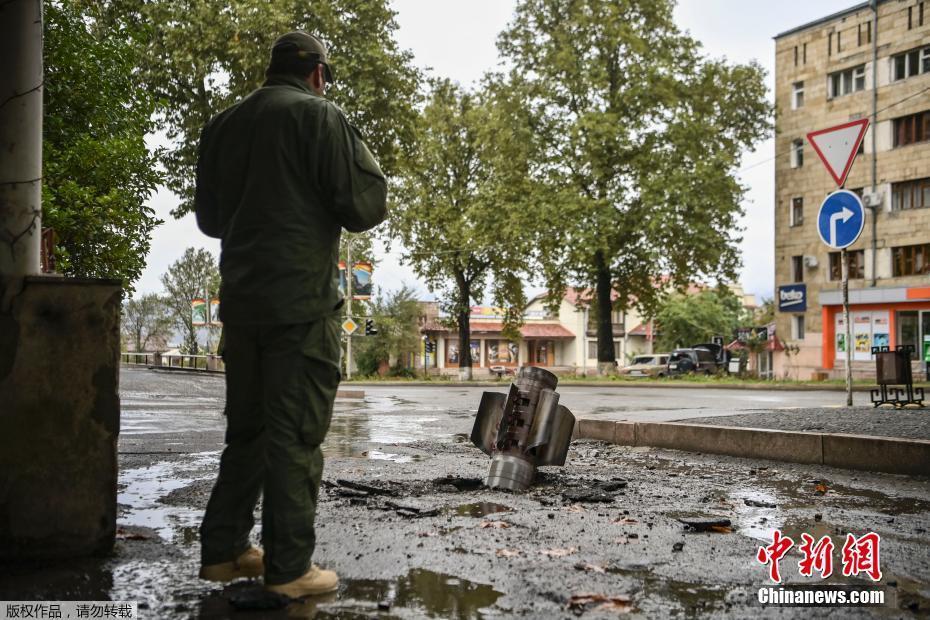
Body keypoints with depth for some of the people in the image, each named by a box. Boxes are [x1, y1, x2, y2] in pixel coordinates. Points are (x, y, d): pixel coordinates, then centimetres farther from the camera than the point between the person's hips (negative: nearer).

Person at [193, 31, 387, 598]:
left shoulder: (223, 125, 14)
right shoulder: (320, 117, -6)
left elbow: (210, 218, 20)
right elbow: (366, 205, -11)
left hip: (241, 301, 7)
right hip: (303, 302, -6)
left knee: (246, 429, 15)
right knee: (296, 435, -3)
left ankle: (224, 550, 20)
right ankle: (289, 567, 1)